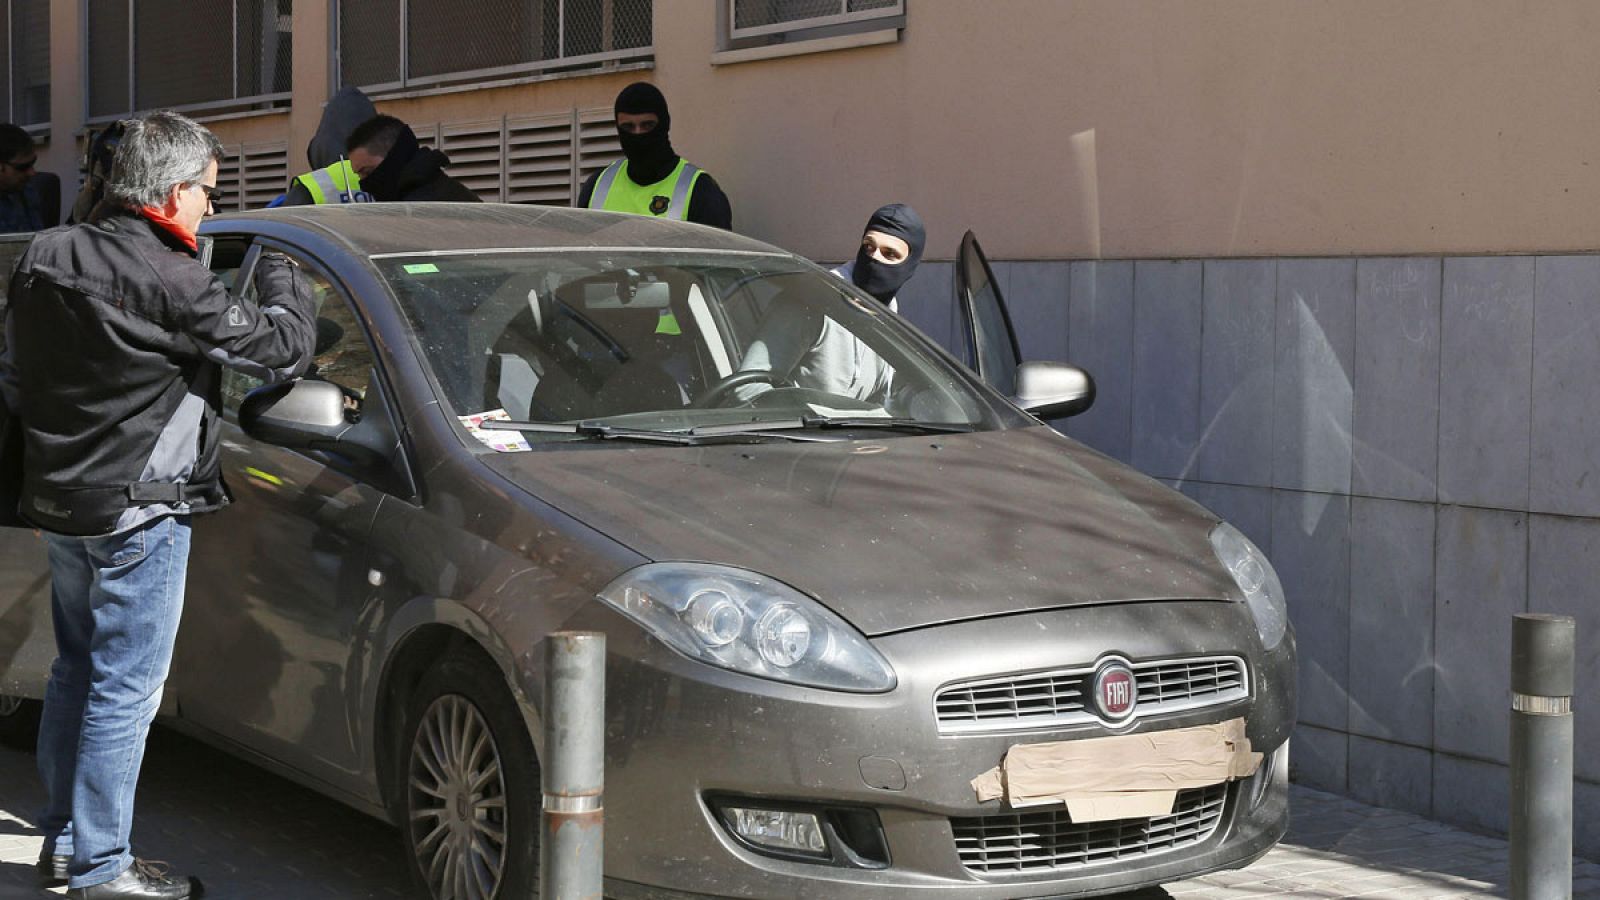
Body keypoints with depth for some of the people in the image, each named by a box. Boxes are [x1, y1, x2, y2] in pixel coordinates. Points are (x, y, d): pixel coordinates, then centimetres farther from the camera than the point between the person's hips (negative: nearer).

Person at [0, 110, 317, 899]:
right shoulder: (167, 281, -21)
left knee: (75, 673, 20)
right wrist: (279, 273, 4)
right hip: (135, 512, -8)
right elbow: (284, 347, -14)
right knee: (124, 691, 0)